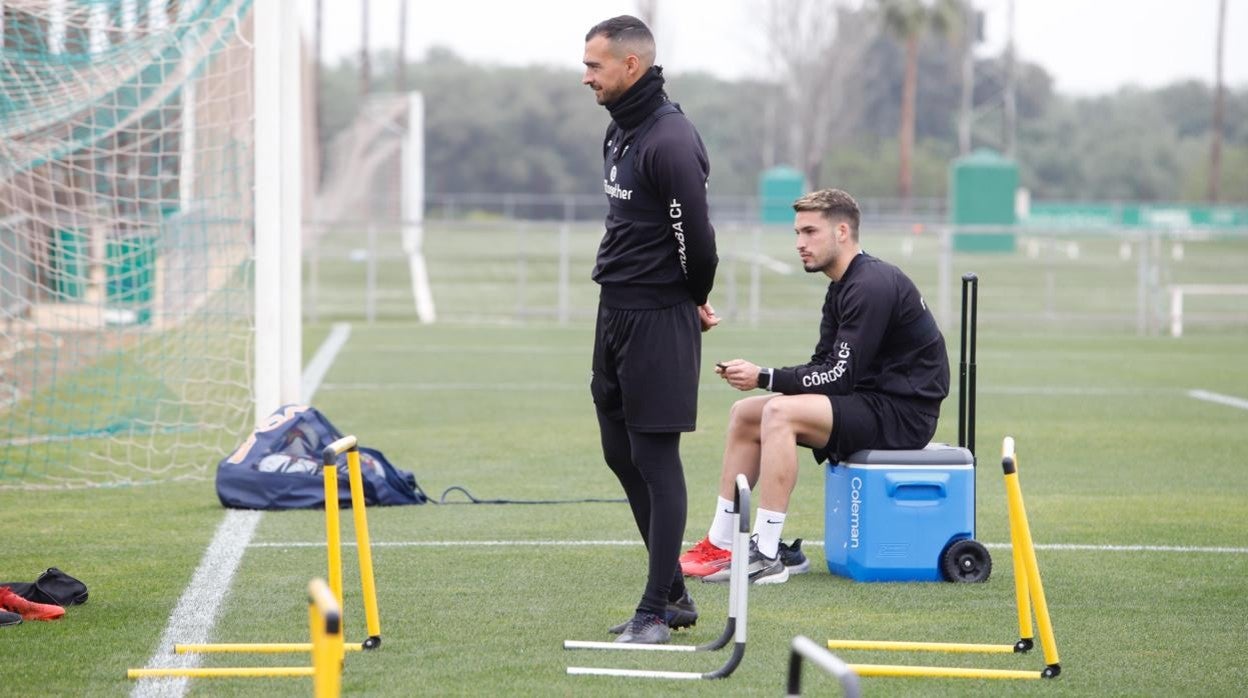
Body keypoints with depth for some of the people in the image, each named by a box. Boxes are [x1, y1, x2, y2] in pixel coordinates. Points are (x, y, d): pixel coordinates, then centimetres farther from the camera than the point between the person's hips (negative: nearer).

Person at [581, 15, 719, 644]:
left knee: (654, 459, -5)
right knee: (622, 455, 14)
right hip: (615, 313, 10)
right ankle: (675, 595, 23)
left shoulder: (670, 140, -19)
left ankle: (656, 611, 1)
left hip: (657, 320, -10)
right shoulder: (620, 131, 12)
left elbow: (697, 238, -19)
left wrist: (693, 304, -1)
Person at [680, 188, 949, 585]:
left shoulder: (872, 287, -18)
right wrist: (757, 375, -4)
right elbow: (825, 365, 12)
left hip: (903, 411, -11)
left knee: (781, 413, -28)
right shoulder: (843, 287, 13)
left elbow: (841, 376, -23)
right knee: (745, 414, 6)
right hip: (870, 400, 11)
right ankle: (720, 545, 5)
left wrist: (764, 378, -19)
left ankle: (766, 556, -26)